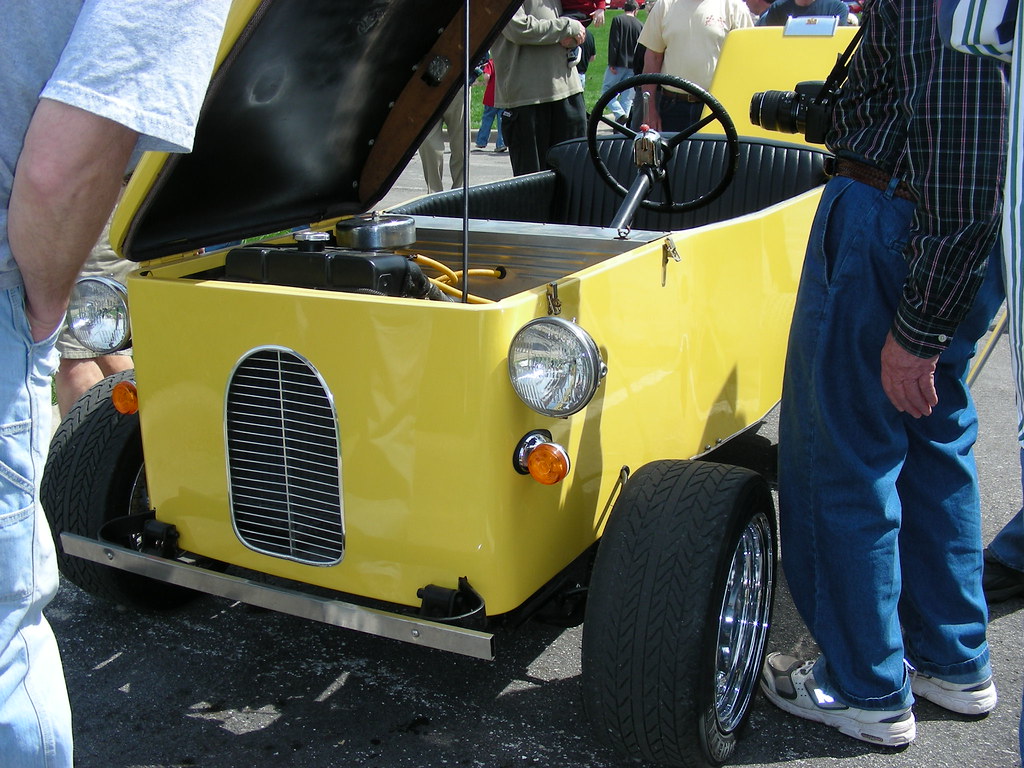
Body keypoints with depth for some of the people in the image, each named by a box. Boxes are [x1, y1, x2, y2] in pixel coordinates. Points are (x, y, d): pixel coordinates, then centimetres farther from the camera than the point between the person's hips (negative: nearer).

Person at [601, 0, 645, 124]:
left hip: (619, 64, -4)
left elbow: (613, 43, -9)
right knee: (627, 97, 6)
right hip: (633, 66, 4)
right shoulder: (641, 25, 8)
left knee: (606, 90, 6)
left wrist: (612, 63, -9)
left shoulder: (618, 19, -2)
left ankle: (620, 114, -15)